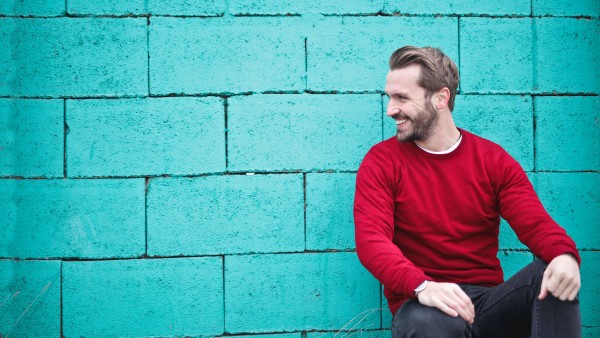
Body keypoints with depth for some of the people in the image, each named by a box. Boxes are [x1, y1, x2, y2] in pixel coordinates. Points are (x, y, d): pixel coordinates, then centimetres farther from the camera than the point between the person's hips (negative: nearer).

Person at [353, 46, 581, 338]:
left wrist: (565, 254, -29)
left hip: (488, 300, 3)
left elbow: (536, 224, -3)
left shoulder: (493, 160, 7)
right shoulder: (381, 162, 0)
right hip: (422, 304, -3)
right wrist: (422, 286, -34)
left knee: (552, 274, -25)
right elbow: (371, 238, -13)